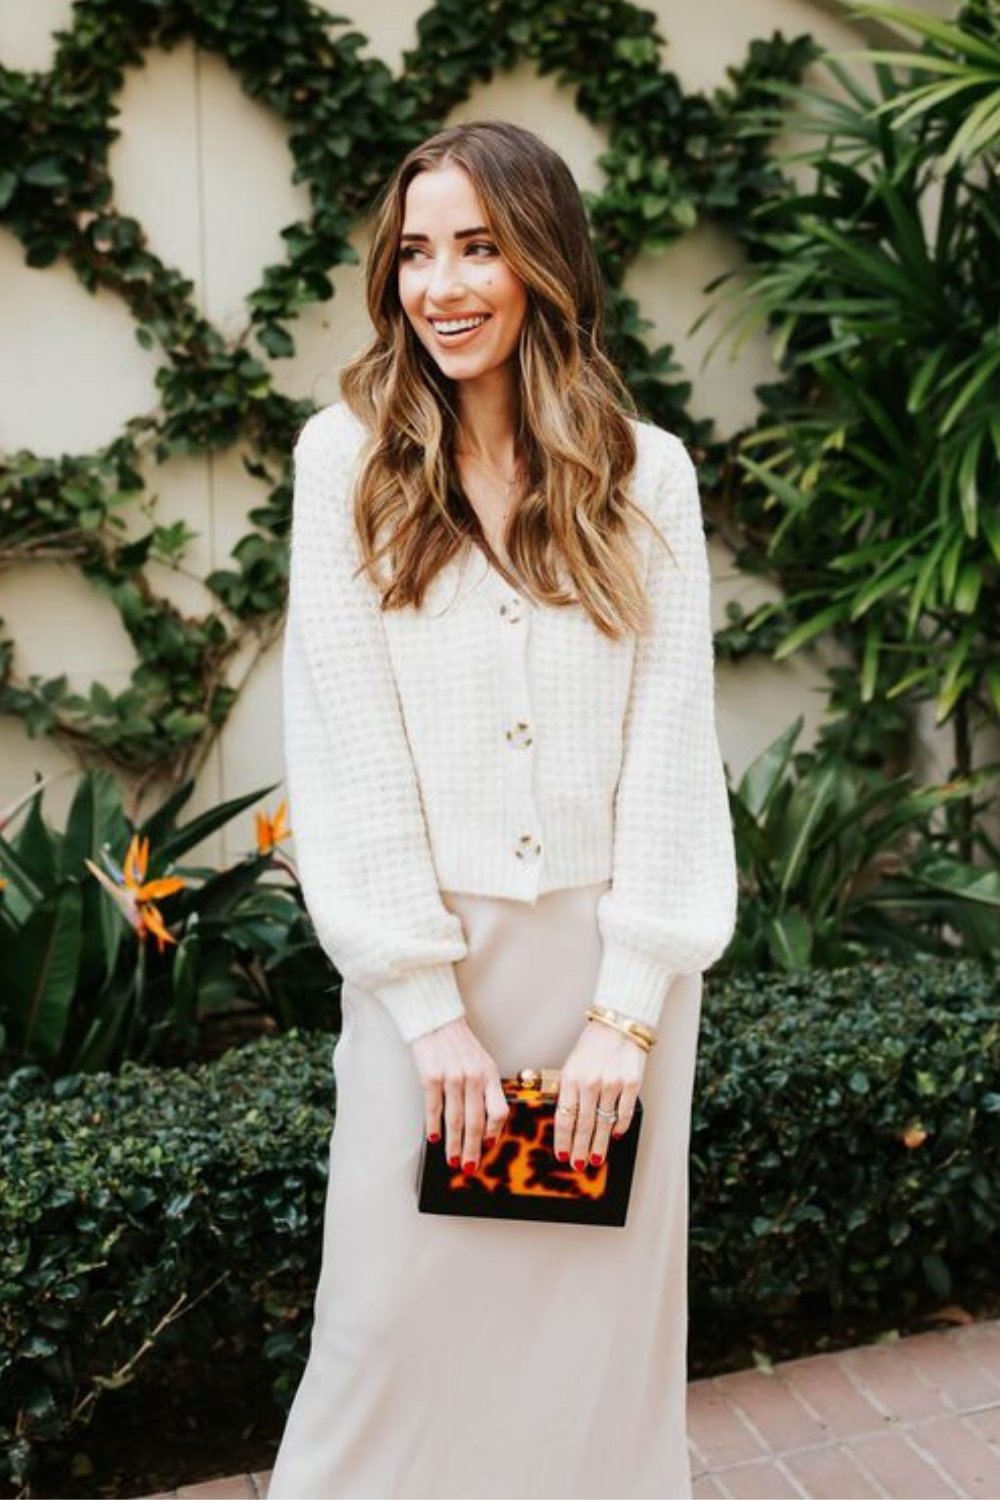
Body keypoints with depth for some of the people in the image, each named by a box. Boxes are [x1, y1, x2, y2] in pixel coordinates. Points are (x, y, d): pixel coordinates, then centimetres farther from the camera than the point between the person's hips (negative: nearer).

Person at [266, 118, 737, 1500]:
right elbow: (345, 748, -6)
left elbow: (675, 747, -2)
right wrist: (433, 1009, -10)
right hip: (428, 950, -1)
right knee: (399, 1321, 8)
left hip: (615, 951, 1)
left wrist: (627, 1010, -9)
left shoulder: (647, 471, 2)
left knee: (600, 1322, 12)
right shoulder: (347, 457, -1)